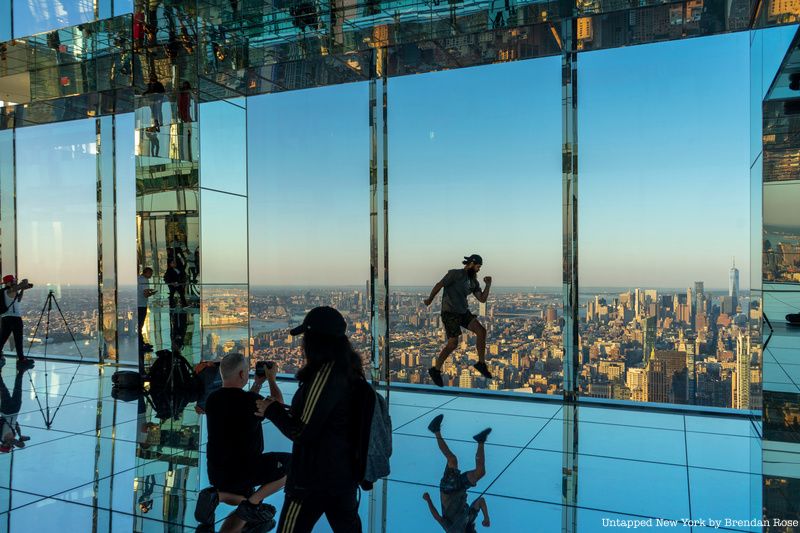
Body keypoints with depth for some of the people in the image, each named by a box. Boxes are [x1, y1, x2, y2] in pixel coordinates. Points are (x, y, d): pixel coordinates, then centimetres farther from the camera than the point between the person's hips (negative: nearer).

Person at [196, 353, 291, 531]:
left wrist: (258, 383, 22)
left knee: (245, 506, 31)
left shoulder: (212, 400, 0)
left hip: (216, 473, 7)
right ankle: (252, 502, 0)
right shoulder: (250, 399, -21)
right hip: (243, 470, -7)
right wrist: (271, 379, 12)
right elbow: (278, 405, 0)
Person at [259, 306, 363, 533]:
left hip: (315, 477, -8)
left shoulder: (324, 373, -21)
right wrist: (283, 408, 10)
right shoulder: (347, 370, 3)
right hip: (345, 472, 8)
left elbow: (302, 432, -19)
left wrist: (272, 410, -5)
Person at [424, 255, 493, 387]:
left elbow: (482, 299, 3)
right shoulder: (455, 274, -13)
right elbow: (439, 285, -7)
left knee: (482, 331, -9)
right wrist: (430, 299, 3)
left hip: (464, 312, 7)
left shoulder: (474, 282, 9)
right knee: (453, 343, -12)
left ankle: (481, 363, 2)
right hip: (450, 313, -7)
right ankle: (435, 370, 4)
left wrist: (488, 285, -8)